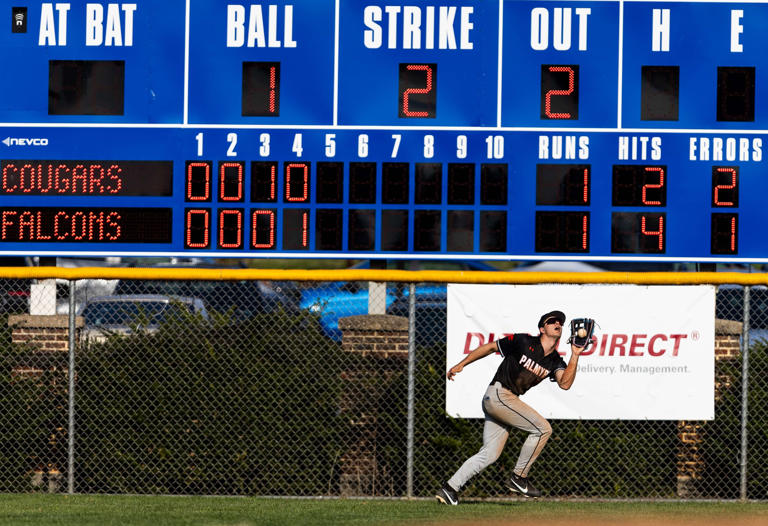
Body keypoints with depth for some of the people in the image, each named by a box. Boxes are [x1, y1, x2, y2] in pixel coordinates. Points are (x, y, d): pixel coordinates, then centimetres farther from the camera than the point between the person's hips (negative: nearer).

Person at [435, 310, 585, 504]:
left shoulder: (555, 362, 9)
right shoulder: (524, 342, -7)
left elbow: (565, 383, -9)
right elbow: (491, 347, 0)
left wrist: (575, 356, -15)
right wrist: (461, 364, -2)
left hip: (508, 401, 8)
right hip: (498, 394, -8)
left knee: (489, 454, 5)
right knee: (542, 428, -12)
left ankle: (450, 488, 8)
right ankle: (518, 478, -3)